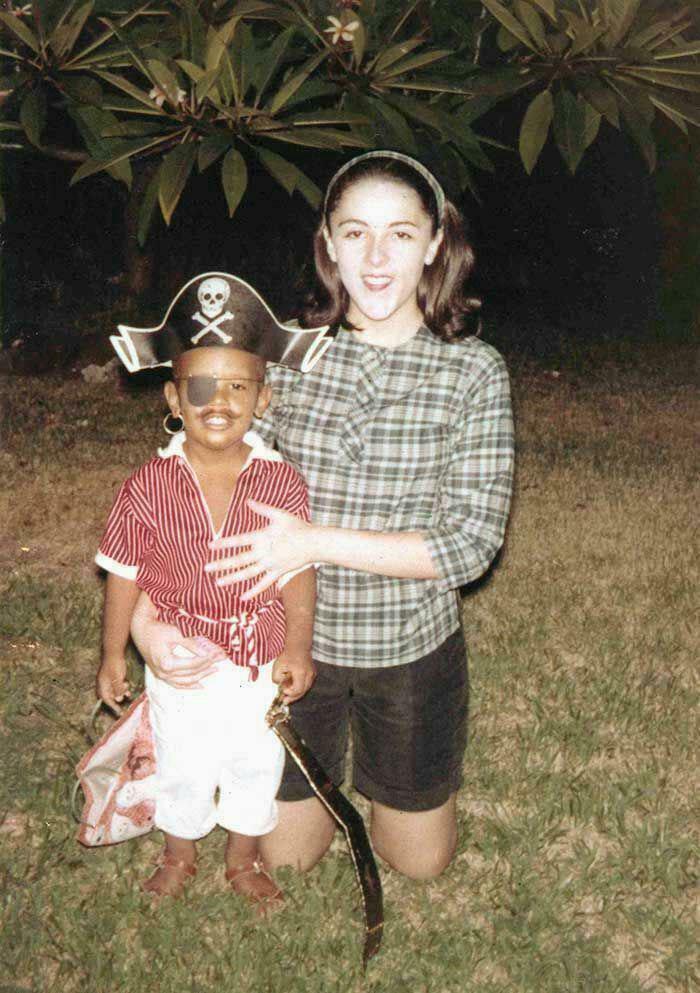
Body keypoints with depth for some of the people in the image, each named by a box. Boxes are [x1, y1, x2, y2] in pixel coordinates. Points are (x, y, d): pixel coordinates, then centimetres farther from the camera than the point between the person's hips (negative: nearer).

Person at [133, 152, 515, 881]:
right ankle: (327, 749, 46)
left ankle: (376, 755, 47)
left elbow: (473, 542, -18)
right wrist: (144, 615, -21)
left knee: (420, 862, 20)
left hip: (411, 648, -1)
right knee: (285, 857, 19)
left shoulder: (473, 371, -14)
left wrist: (317, 541, -25)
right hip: (294, 639, 1)